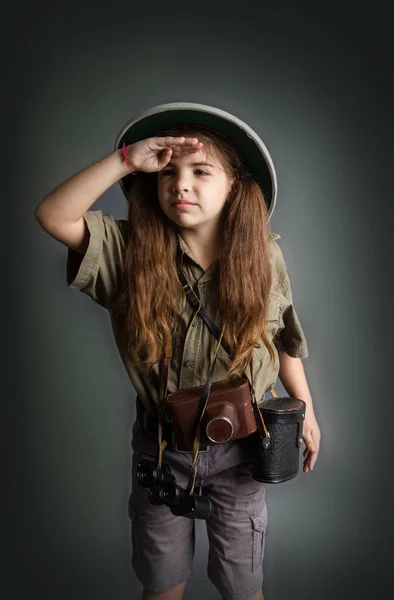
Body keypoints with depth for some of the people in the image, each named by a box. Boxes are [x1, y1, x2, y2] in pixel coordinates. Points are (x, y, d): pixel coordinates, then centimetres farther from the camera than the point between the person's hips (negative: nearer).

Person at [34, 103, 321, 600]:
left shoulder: (263, 257, -11)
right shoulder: (131, 249, -14)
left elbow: (283, 341, 1)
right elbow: (52, 216, -24)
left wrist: (305, 410, 3)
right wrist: (125, 160, -28)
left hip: (238, 448, 0)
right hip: (160, 446, 1)